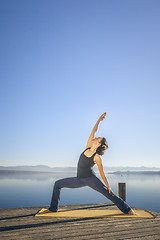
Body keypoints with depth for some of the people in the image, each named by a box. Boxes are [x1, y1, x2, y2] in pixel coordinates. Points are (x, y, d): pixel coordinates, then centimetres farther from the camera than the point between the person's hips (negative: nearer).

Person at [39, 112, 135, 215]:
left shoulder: (97, 158, -16)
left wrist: (109, 187, -4)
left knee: (108, 193, -13)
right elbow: (94, 131, -1)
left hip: (91, 179, -6)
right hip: (79, 179, 6)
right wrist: (99, 120, 4)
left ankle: (128, 209, 2)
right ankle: (53, 208, 13)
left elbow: (102, 174, -8)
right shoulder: (88, 147, -2)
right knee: (58, 184, 3)